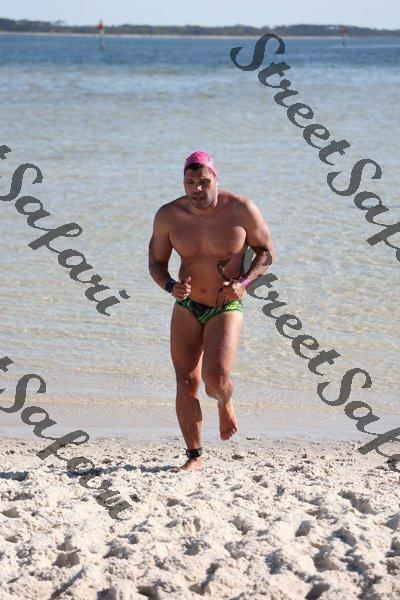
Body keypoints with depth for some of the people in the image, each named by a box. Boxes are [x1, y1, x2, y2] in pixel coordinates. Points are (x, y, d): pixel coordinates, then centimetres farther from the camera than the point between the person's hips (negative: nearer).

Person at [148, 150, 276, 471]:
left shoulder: (241, 209, -14)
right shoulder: (168, 215, -8)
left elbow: (267, 252, -3)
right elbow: (156, 262, 2)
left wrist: (243, 282, -19)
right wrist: (170, 286, -19)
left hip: (226, 308, -3)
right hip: (187, 307, 3)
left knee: (215, 378, -18)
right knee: (186, 381, -1)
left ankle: (226, 404, 20)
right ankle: (195, 456, 13)